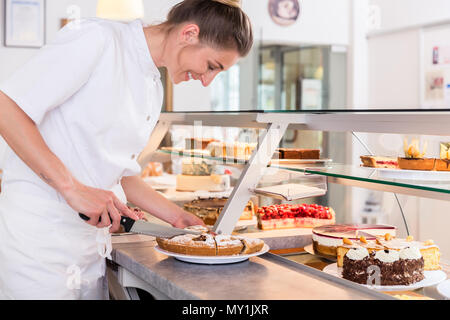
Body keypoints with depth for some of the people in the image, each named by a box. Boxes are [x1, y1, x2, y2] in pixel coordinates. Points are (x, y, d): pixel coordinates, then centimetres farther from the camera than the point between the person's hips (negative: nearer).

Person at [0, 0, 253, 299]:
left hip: (93, 238, 8)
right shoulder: (98, 39, -12)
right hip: (39, 228, -8)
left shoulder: (155, 89, 13)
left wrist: (177, 216, 12)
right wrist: (72, 187, -23)